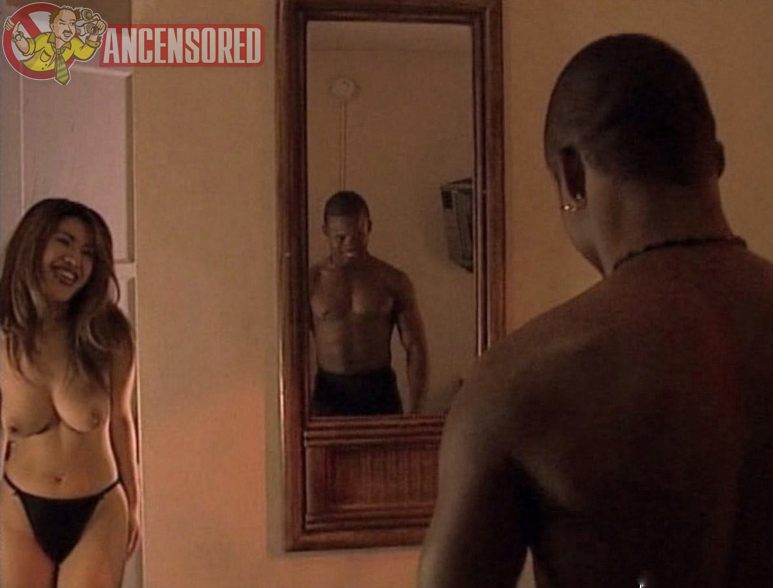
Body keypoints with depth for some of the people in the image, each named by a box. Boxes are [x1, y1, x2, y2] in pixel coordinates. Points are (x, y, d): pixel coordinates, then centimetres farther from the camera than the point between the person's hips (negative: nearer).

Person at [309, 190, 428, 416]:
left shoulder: (393, 281, 1)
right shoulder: (310, 282, 1)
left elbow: (415, 348, 1)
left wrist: (414, 412, -6)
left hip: (380, 391, 0)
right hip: (328, 391, 0)